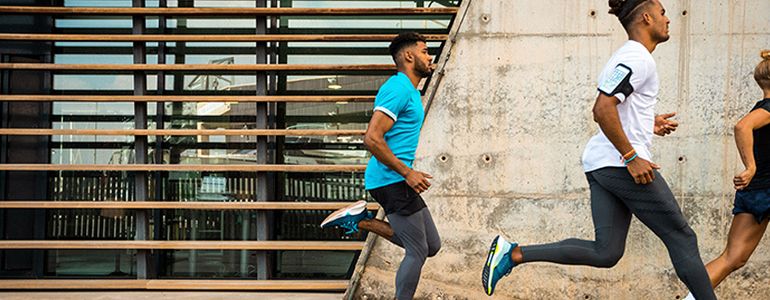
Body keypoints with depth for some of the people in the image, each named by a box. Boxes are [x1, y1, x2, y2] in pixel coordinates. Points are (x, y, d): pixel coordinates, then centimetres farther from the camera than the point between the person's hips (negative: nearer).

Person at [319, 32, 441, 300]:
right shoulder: (398, 89, -14)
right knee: (418, 251, -7)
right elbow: (372, 139, -23)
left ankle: (361, 221, 11)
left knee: (431, 246, 9)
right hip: (392, 180, -10)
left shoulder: (410, 91, 18)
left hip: (399, 180, 10)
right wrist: (407, 172, -21)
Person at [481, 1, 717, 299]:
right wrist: (631, 157, -20)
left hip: (600, 164, 10)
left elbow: (603, 113, 29)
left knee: (606, 252, 5)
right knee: (681, 240, 1)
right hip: (622, 164, -10)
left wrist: (647, 124, 25)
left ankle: (514, 253, -1)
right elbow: (603, 110, -23)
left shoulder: (628, 57, 20)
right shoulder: (638, 58, -11)